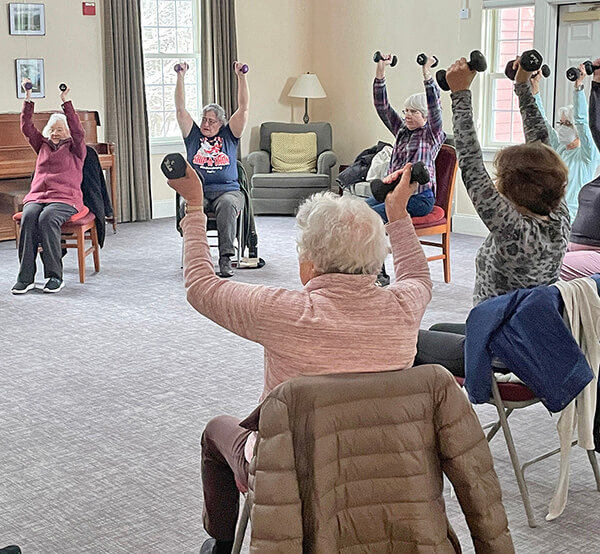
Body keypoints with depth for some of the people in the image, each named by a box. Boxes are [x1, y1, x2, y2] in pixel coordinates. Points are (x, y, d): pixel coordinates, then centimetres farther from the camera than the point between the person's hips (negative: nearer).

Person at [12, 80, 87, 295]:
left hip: (65, 198, -4)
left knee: (47, 218, -36)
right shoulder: (43, 146, 24)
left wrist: (65, 101, -11)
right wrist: (28, 99, 6)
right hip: (36, 196, 4)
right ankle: (25, 277, -35)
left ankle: (55, 276, -33)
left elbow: (78, 130, -5)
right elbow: (27, 127, 16)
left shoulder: (75, 149, 12)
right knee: (28, 217, -30)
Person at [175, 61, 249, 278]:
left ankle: (225, 257, -40)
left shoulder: (229, 136, 17)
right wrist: (180, 77, 6)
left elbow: (243, 108, 9)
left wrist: (241, 76, 2)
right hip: (197, 190, 1)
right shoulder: (193, 136, 20)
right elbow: (180, 109, 13)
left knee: (228, 204, -38)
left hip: (227, 190, -1)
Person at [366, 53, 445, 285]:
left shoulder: (433, 134, 1)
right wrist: (380, 73, -1)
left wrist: (428, 76, -29)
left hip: (419, 197, -7)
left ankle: (379, 273, -20)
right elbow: (382, 106, 10)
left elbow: (435, 108, -16)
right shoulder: (402, 130, 17)